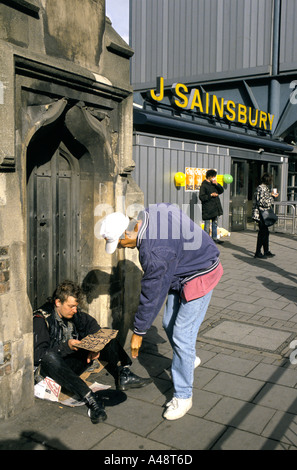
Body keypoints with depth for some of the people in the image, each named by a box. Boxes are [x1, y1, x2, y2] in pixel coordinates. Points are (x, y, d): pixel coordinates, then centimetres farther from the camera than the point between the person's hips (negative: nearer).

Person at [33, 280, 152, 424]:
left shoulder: (74, 313, 3)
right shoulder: (41, 319, -15)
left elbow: (94, 328, 10)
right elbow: (37, 355, -22)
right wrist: (66, 347, -31)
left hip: (73, 363, 7)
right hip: (50, 368, -6)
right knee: (50, 357, -41)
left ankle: (124, 375, -16)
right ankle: (90, 400, -50)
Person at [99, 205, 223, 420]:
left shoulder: (153, 252, -34)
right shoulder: (152, 211, -10)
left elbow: (151, 296, -25)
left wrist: (138, 332, -12)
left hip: (199, 277, -10)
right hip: (182, 272, 10)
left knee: (182, 336, -8)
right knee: (170, 325, 18)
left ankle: (183, 396, 7)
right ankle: (190, 358, 45)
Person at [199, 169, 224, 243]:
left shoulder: (214, 184, 12)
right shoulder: (204, 185, -11)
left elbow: (221, 191, 13)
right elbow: (201, 197, -16)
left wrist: (217, 184, -2)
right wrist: (210, 195, -20)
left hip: (215, 208, 8)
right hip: (207, 209, -8)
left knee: (215, 223, 14)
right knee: (207, 225, -3)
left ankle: (215, 238, 22)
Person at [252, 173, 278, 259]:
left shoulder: (264, 187, 13)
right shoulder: (263, 188, -18)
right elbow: (265, 203, -22)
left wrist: (271, 195, 20)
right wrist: (272, 196, -9)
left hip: (262, 214, 10)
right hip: (261, 214, -10)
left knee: (265, 232, 15)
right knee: (262, 233, -3)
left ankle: (266, 252, 24)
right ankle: (258, 253, 5)